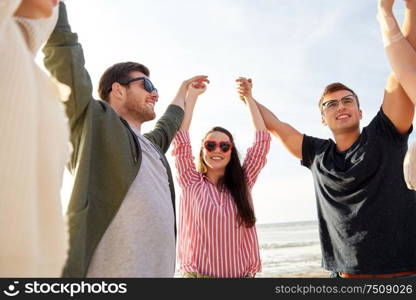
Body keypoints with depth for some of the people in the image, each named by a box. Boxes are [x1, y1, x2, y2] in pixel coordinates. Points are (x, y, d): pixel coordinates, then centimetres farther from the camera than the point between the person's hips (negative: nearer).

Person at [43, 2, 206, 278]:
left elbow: (170, 123, 40)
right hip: (109, 270, -8)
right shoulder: (94, 121, -1)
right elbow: (64, 48, -5)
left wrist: (184, 89, 52)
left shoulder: (151, 145, 20)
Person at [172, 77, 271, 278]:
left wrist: (249, 98, 6)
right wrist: (192, 95, -2)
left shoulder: (243, 183, 2)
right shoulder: (191, 183, -2)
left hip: (242, 274, 2)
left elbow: (262, 140, 1)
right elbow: (181, 138, -9)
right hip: (197, 273, -2)